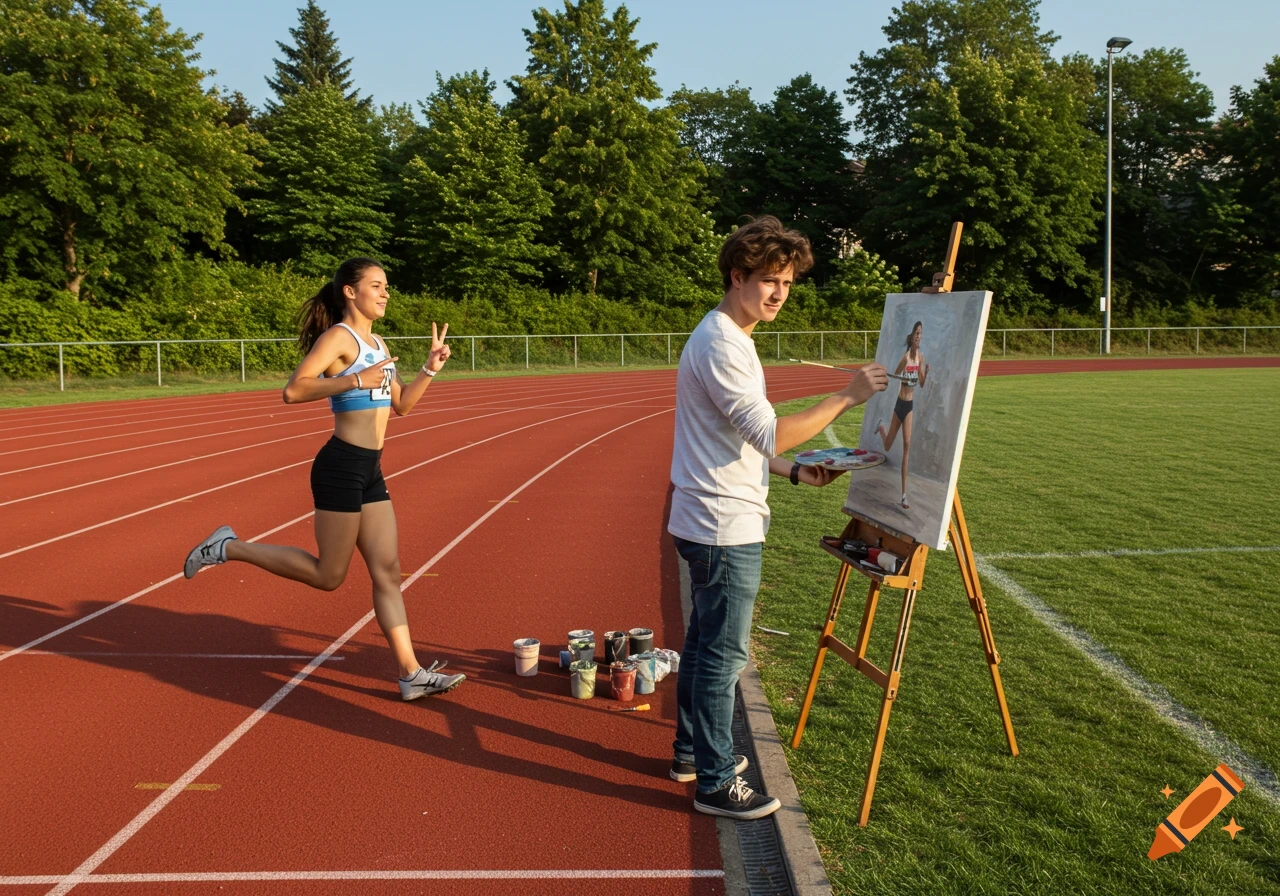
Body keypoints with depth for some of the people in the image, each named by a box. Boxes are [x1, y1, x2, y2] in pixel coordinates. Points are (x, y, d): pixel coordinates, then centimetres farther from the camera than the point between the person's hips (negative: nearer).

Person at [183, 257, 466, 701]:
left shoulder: (377, 343, 16)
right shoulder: (338, 336, -11)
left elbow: (401, 404, 21)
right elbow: (294, 390, -23)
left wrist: (430, 368, 9)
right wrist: (356, 380, -27)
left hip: (371, 471, 8)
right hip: (342, 466, -8)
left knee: (388, 572, 6)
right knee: (328, 575, 1)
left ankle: (411, 673, 8)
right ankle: (229, 547, 14)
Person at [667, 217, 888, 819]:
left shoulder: (726, 337, 15)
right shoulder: (720, 344, -19)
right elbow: (770, 434, -25)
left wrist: (794, 472, 10)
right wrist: (847, 397, -22)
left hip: (711, 523, 11)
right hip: (725, 527, -11)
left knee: (703, 644, 20)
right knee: (722, 655, -2)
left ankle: (691, 751, 34)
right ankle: (715, 783, 9)